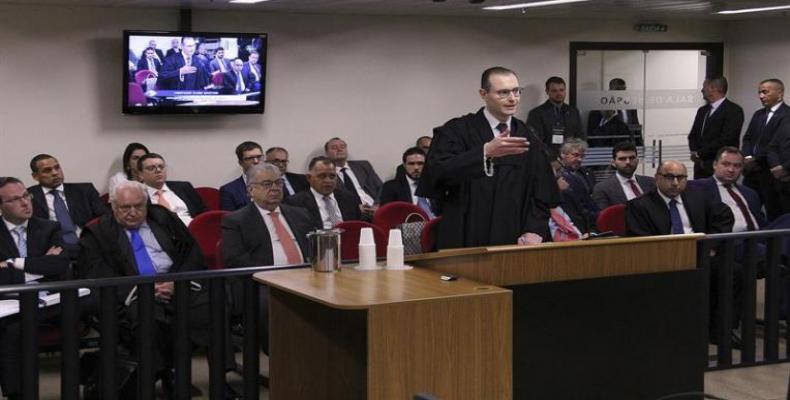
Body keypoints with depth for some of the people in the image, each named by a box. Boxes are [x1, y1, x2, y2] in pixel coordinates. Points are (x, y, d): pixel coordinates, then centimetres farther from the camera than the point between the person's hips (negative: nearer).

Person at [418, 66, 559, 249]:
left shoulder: (529, 142, 10)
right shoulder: (456, 131, -2)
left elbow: (541, 196, 9)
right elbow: (437, 171, -19)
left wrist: (534, 231, -10)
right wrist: (485, 152, -31)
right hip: (465, 244, -3)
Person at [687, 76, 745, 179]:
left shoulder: (734, 110, -8)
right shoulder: (702, 110, 18)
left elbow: (726, 139, -17)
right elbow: (693, 135, 19)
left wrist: (699, 153, -12)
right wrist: (694, 151, -3)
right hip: (701, 167, 7)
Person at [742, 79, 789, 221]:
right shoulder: (758, 114, 18)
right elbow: (748, 139, 16)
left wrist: (756, 160, -14)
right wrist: (747, 157, -3)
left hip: (772, 173, -7)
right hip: (752, 172, 7)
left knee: (774, 214, 1)